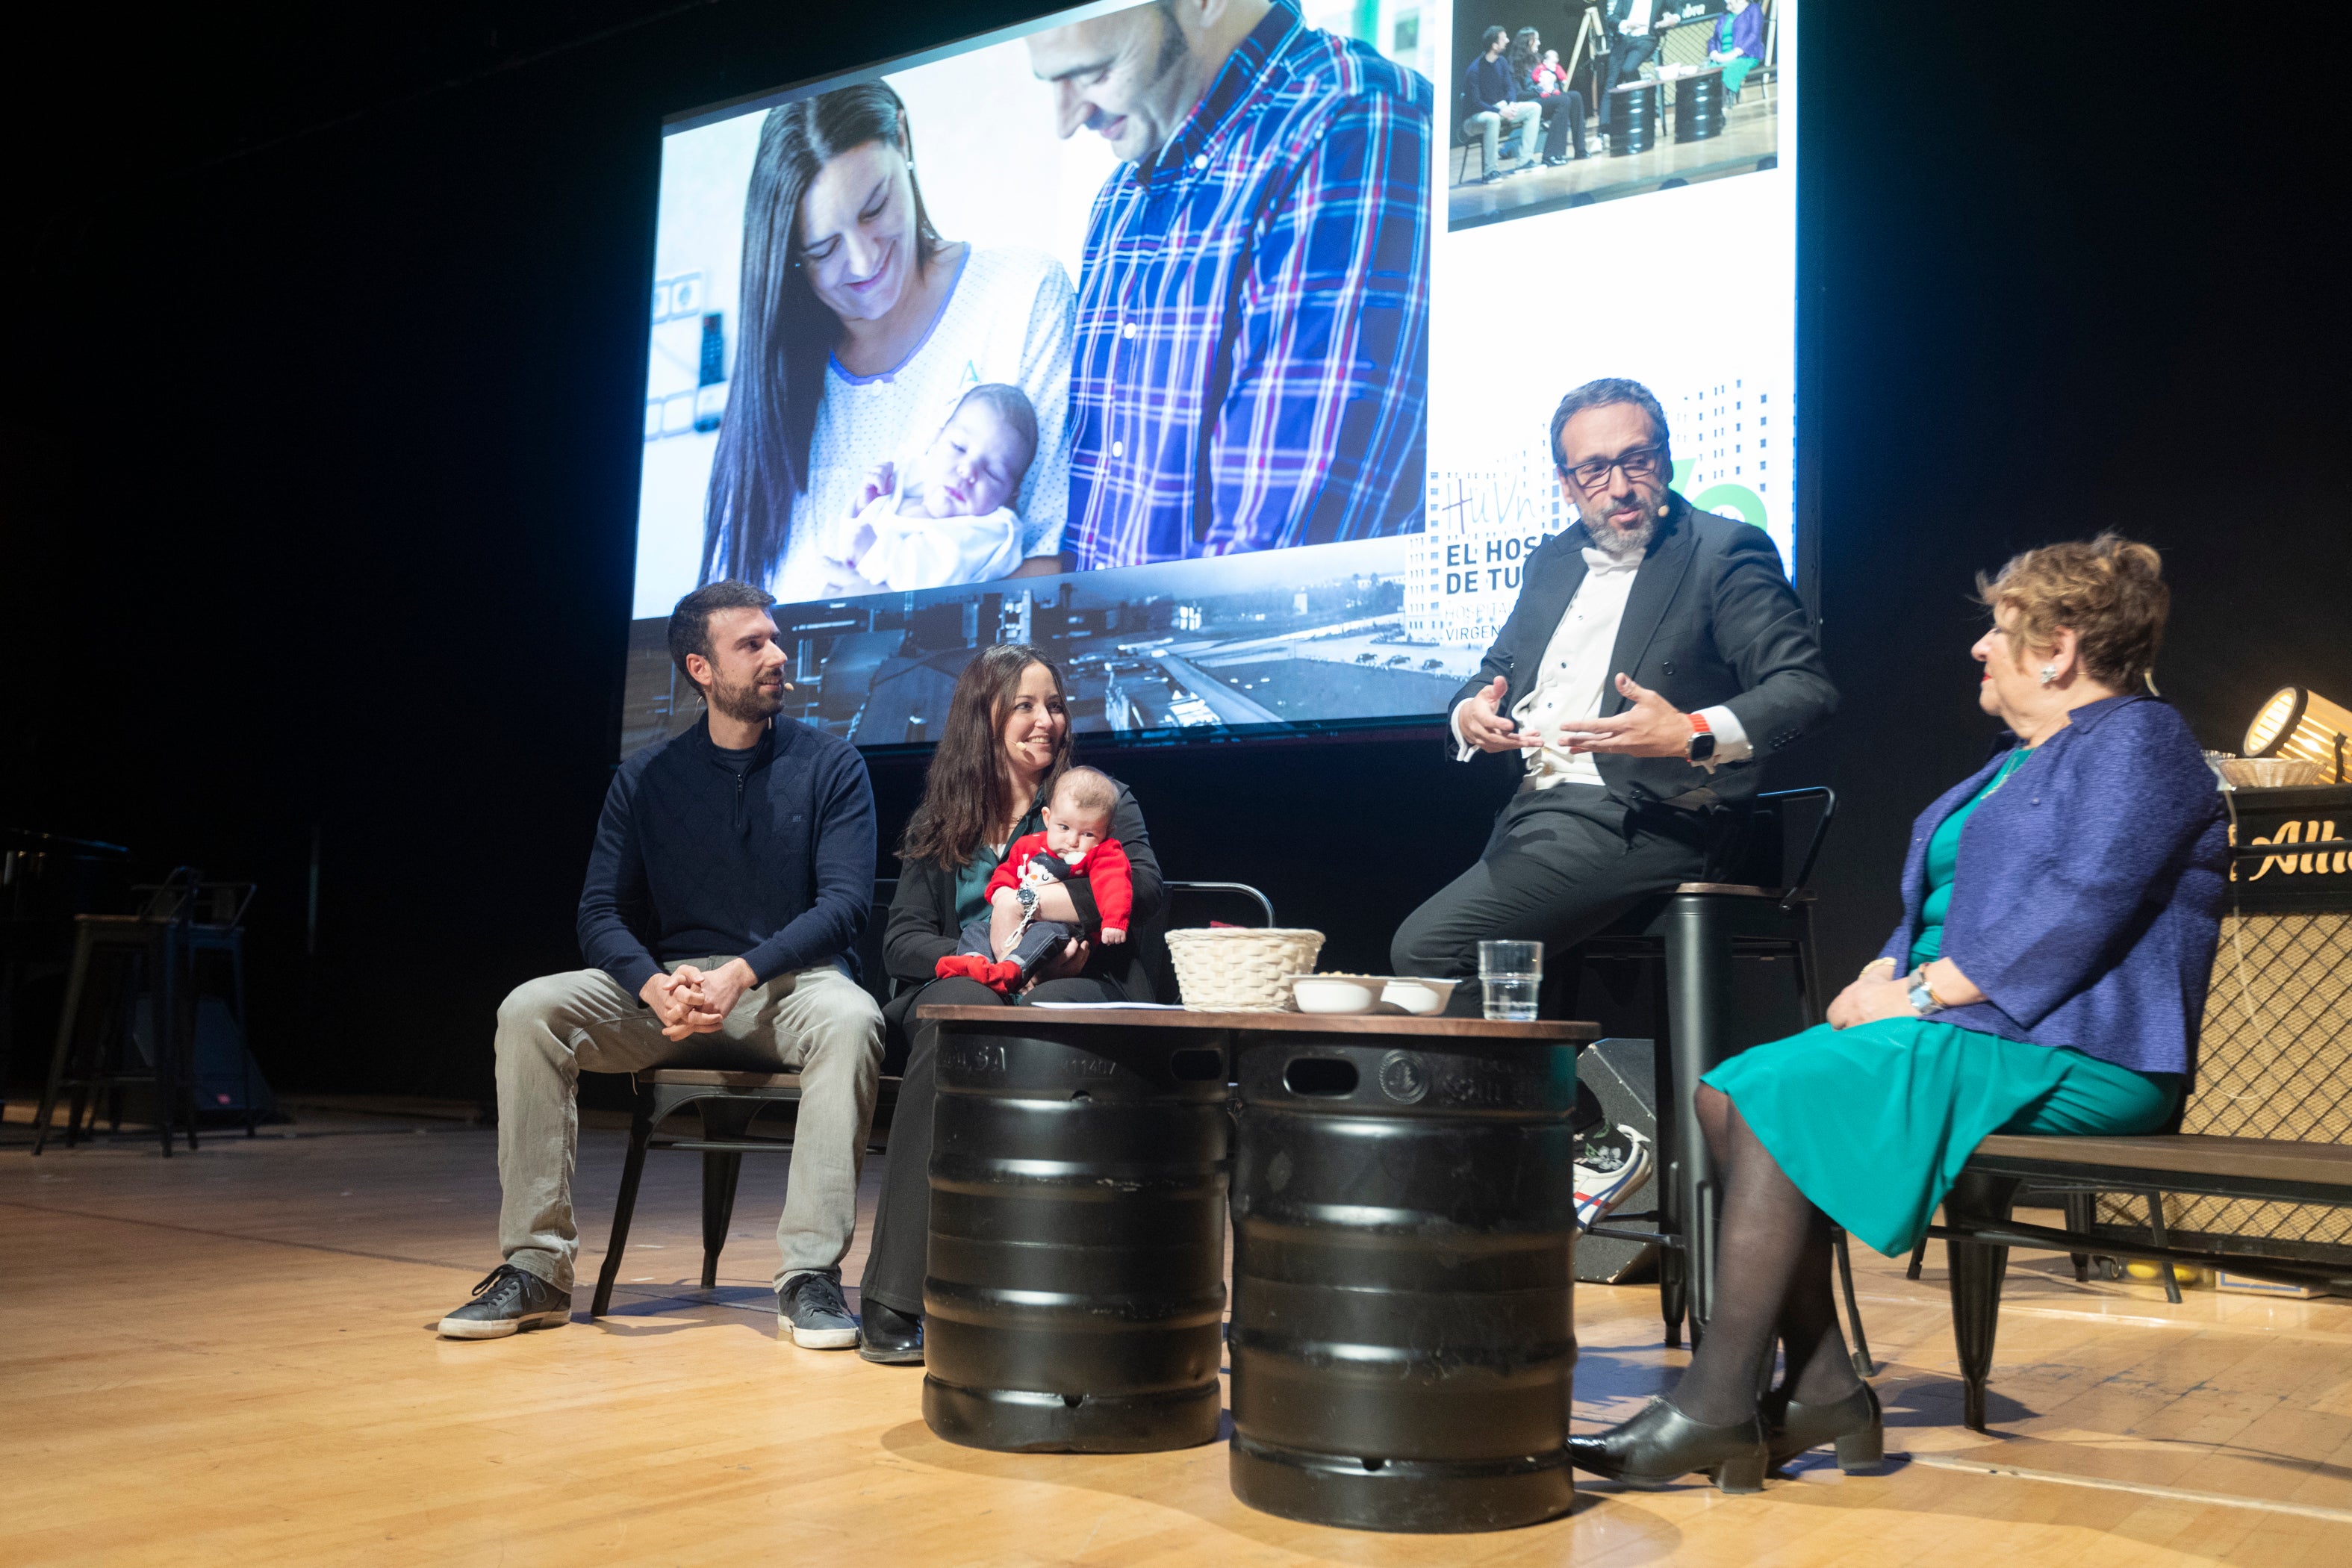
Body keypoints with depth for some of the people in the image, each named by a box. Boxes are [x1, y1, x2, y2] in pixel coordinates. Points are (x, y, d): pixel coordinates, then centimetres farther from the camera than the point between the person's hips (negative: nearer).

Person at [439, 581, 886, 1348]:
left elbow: (844, 903, -9)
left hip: (793, 982, -2)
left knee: (852, 1017, -37)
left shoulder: (830, 765, 1)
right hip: (674, 982, 3)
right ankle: (536, 1267, -17)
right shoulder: (647, 778, 8)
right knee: (530, 1010, -21)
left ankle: (810, 1273, -33)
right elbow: (602, 913, 1)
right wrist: (657, 986, -22)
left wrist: (742, 973, -24)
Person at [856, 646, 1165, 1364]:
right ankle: (895, 1294, -37)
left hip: (1080, 994, -1)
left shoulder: (1101, 800, 17)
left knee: (1035, 1022, -37)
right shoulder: (939, 824, 21)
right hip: (966, 991, 1)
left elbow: (1145, 889, -4)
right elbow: (901, 941, 8)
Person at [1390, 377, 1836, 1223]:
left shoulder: (1726, 552, -4)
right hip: (1539, 816, 9)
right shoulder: (1555, 559, 18)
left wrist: (1694, 734, -29)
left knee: (1428, 948, -19)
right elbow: (1498, 669, 24)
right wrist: (1472, 712, -1)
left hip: (1635, 823, -8)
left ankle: (1594, 1144, -8)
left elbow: (1807, 686, -12)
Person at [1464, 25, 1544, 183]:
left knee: (1534, 108, -4)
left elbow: (1510, 88, 5)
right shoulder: (1474, 71, -21)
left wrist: (1512, 104, -18)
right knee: (1493, 119, -42)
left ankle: (1525, 160, -6)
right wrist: (1500, 112, -32)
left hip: (1498, 109, 8)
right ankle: (1489, 172, -33)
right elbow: (1475, 103, -24)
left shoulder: (1502, 62, 2)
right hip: (1474, 118, -8)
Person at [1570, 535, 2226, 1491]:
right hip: (1962, 1023, 10)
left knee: (1779, 1097, -25)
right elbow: (1948, 905, 24)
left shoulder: (2136, 742, -6)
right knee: (1727, 1093, -7)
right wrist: (1885, 973, 4)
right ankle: (1822, 1392, -9)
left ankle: (1716, 1406, -20)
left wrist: (1921, 993, -19)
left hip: (2073, 1054, -10)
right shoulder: (2027, 756, 25)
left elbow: (2078, 912, -20)